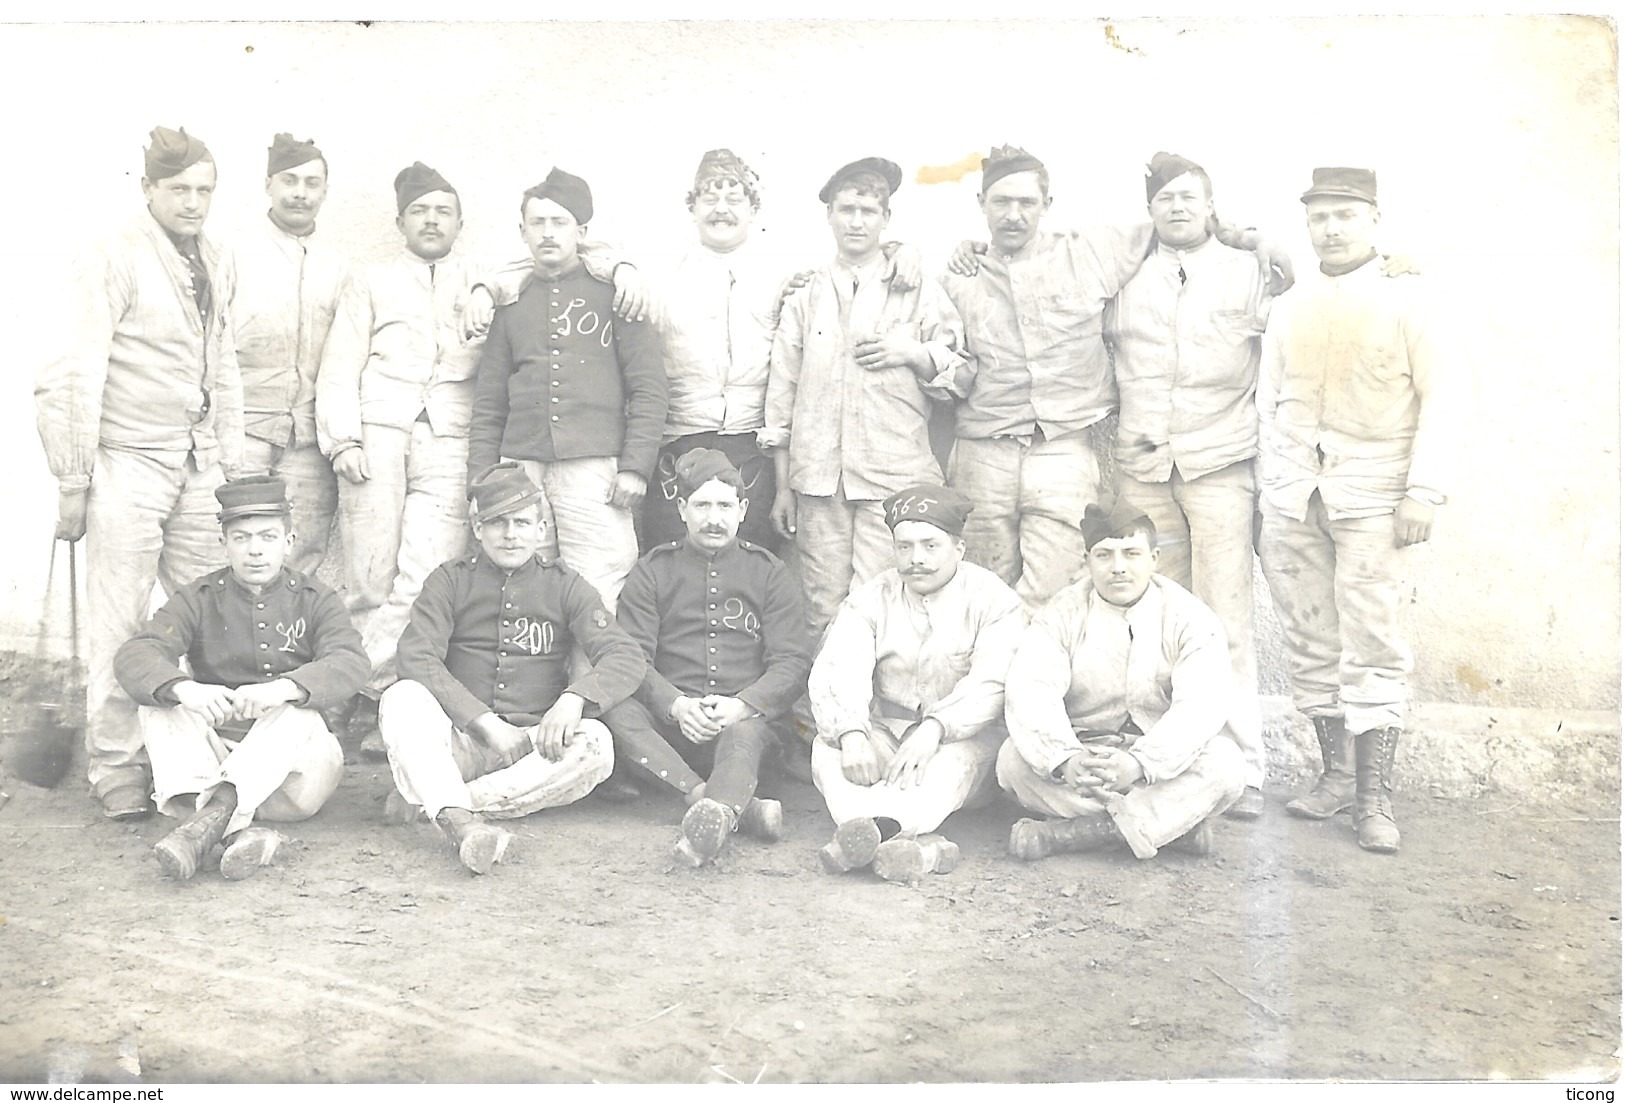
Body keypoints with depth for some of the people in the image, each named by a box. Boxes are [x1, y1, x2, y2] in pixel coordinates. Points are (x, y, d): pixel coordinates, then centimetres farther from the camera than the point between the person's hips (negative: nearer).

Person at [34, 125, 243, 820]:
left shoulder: (212, 266, 13)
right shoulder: (116, 262, -7)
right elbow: (75, 377, -10)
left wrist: (231, 465, 15)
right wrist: (73, 480, -11)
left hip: (199, 465, 6)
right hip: (130, 461, -6)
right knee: (121, 622, -1)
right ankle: (116, 767, 9)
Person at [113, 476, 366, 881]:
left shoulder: (314, 600, 2)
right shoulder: (199, 599, 4)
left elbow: (350, 663, -18)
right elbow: (133, 655, -13)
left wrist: (283, 688, -38)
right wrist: (184, 688, -36)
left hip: (293, 771, -1)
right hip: (215, 755, 2)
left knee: (298, 715, -30)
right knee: (157, 701, -22)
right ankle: (238, 831, -43)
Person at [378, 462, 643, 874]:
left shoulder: (565, 586, 9)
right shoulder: (450, 581, 8)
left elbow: (626, 658, -3)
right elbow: (416, 658, -8)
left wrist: (575, 697, -25)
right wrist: (487, 722, -20)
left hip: (535, 745, 1)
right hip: (460, 741, 0)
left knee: (594, 744, -30)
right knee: (401, 698, -27)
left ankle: (427, 798, -29)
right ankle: (460, 823, -48)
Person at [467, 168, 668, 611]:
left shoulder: (614, 292, 8)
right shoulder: (510, 302, 18)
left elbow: (649, 388, 2)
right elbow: (489, 404, 17)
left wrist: (635, 466, -7)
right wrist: (480, 480, 9)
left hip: (594, 468, -3)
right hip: (520, 470, 3)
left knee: (597, 601, -8)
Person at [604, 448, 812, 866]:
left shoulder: (768, 573, 14)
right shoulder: (654, 570, 14)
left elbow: (793, 663, 3)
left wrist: (742, 705, -17)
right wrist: (676, 705, -18)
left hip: (743, 718, -1)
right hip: (669, 720, 1)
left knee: (746, 732, -36)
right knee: (617, 714, -32)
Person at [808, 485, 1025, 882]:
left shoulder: (994, 601, -2)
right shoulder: (871, 599, 6)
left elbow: (990, 685, -17)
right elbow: (835, 674, -9)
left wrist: (934, 729, -35)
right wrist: (851, 733, -30)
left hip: (961, 736, -2)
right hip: (885, 730, 3)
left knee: (957, 760, -36)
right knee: (828, 749, -28)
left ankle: (878, 826, -62)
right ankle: (919, 843, -54)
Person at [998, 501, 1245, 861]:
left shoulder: (1190, 618, -6)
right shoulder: (1061, 615, -2)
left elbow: (1201, 706, -20)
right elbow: (1030, 693, -18)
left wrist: (1140, 763, -37)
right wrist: (1065, 760, -38)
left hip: (1162, 768, 0)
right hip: (1082, 752, 1)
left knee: (1225, 764, -30)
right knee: (1014, 759, -28)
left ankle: (1070, 832, -30)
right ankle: (1177, 823, -25)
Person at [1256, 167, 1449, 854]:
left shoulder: (1404, 301, 1)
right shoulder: (1289, 311, 12)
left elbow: (1437, 398, -2)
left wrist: (1423, 491, -9)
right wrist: (1268, 494, 11)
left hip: (1369, 497, -4)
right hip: (1294, 496, 4)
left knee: (1371, 644, -6)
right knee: (1311, 642, 6)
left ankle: (1375, 797, -1)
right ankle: (1336, 772, 17)